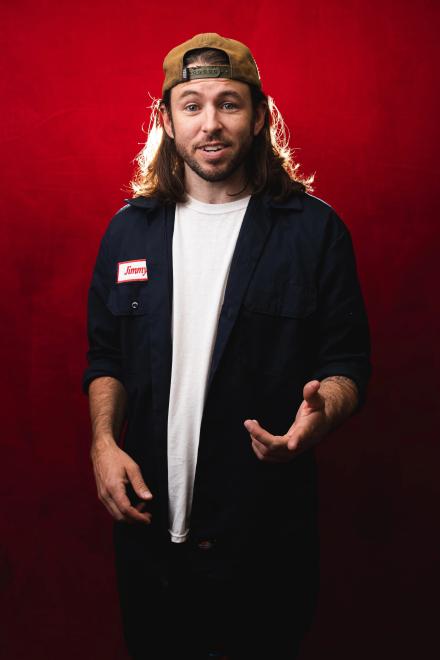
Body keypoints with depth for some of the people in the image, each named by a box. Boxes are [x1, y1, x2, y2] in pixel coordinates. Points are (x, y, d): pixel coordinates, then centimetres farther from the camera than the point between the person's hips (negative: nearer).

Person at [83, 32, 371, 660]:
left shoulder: (315, 229, -5)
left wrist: (321, 412, -24)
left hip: (270, 529, -2)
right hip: (150, 520, 3)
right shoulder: (129, 230, 5)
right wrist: (104, 440, -5)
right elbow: (106, 357, 11)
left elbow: (348, 361, -3)